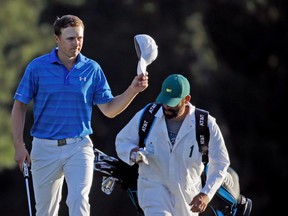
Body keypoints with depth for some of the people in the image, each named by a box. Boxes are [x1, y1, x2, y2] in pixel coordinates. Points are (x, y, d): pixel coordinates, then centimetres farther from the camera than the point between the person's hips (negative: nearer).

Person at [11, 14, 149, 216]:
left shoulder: (92, 69, 2)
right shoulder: (37, 67, -2)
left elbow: (109, 110, 5)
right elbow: (20, 107, 4)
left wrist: (133, 90, -10)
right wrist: (19, 145, -3)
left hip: (79, 147, 0)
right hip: (45, 147, 0)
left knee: (79, 199, -20)